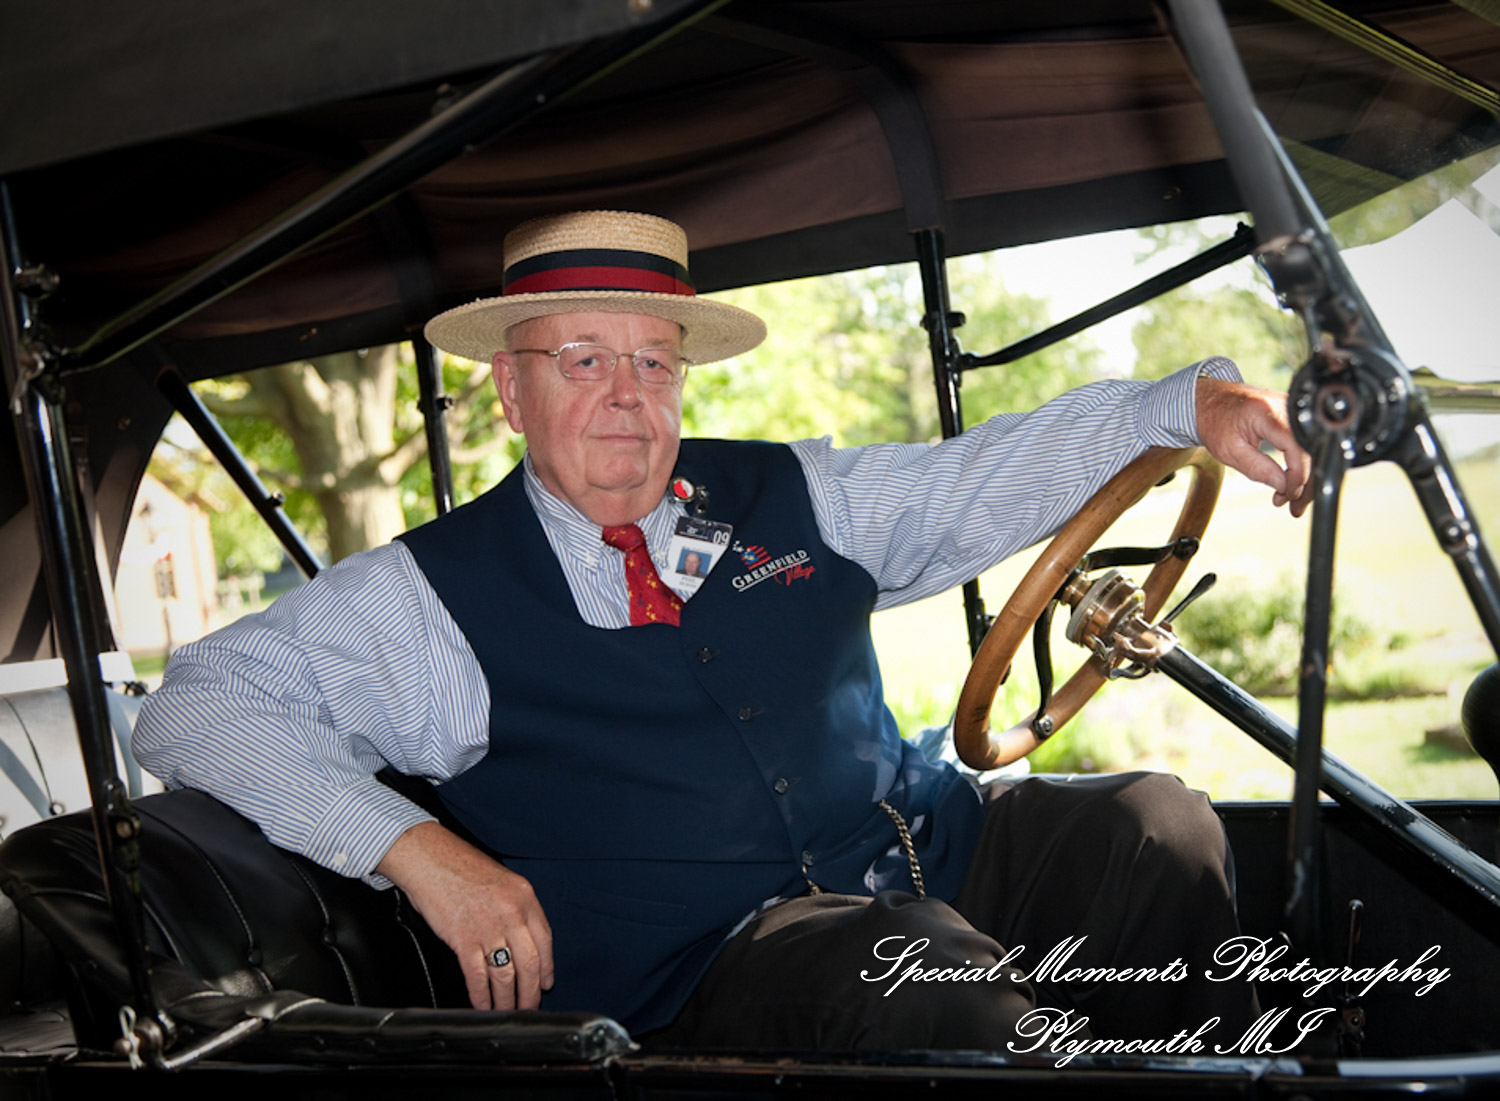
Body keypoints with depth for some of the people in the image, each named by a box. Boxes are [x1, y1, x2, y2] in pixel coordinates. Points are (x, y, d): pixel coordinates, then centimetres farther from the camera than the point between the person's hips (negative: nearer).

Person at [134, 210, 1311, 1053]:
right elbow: (194, 707, -1)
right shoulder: (436, 595, 2)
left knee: (1162, 828, -18)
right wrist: (419, 849, -13)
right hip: (723, 965, -5)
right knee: (921, 972, -35)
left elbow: (995, 474, 16)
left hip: (937, 856, 5)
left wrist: (1194, 401, 2)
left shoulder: (790, 495, 14)